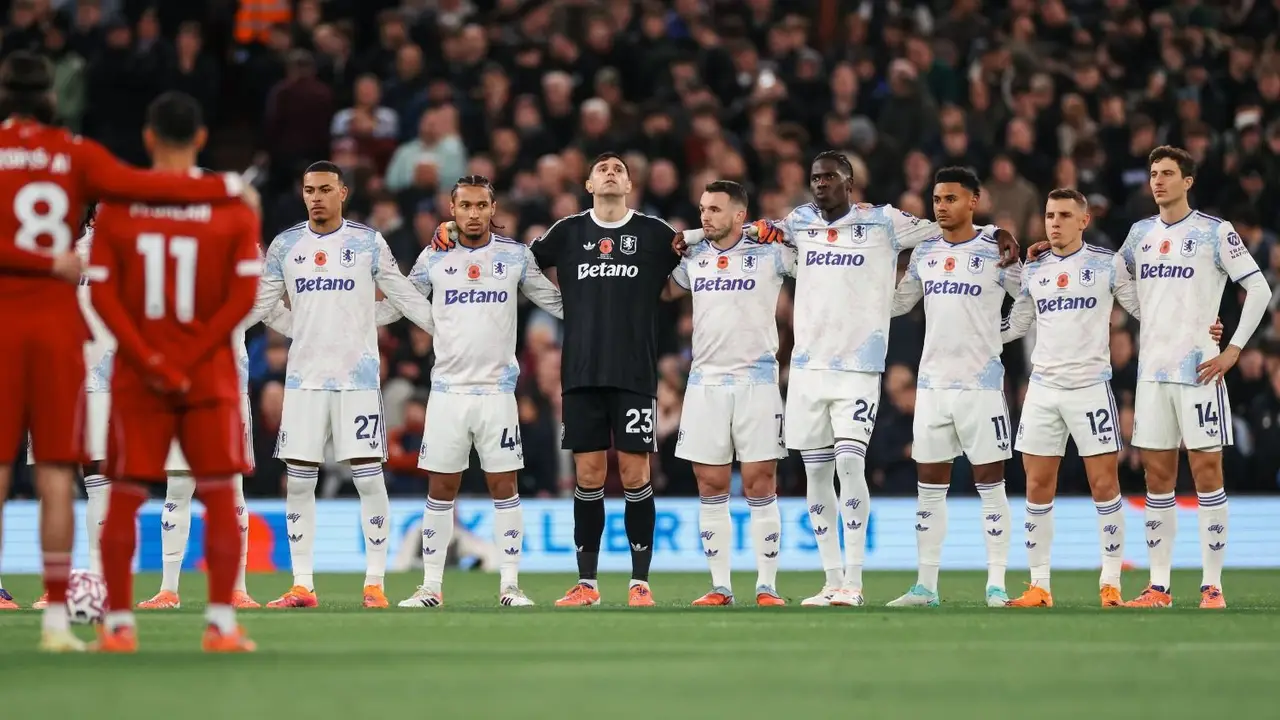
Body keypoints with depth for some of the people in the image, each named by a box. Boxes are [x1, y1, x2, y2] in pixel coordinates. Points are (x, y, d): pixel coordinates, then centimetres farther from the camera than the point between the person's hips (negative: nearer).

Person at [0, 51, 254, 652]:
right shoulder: (75, 155, 2)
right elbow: (140, 186, -11)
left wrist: (50, 260, -3)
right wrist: (228, 187, -5)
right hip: (57, 326, 1)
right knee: (55, 474, 3)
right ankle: (55, 619, 1)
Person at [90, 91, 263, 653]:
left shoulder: (116, 205, -1)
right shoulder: (233, 206, -2)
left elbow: (102, 292, -6)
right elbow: (243, 296, -7)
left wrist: (150, 361, -7)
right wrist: (191, 359, -6)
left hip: (137, 373, 0)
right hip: (210, 371, 0)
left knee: (125, 496, 6)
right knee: (218, 493, 5)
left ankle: (117, 623, 5)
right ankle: (221, 623, -1)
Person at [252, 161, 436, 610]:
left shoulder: (368, 243, 1)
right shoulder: (285, 245, 8)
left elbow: (405, 297, 7)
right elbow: (257, 304, 15)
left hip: (358, 376, -3)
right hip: (304, 378, 3)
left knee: (368, 477, -6)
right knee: (297, 481, 1)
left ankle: (375, 584, -2)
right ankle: (302, 585, 7)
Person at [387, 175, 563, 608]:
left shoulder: (516, 256, 3)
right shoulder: (434, 258, 5)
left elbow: (558, 303, 11)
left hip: (497, 390, -1)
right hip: (448, 390, 1)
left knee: (504, 487, 0)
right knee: (441, 490, 2)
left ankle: (510, 585, 5)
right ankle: (431, 586, 7)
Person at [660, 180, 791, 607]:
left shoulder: (770, 254, -2)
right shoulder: (693, 258, 11)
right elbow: (666, 291, 28)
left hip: (756, 380, -4)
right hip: (706, 381, 4)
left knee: (760, 487, -4)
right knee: (710, 488, 3)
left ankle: (767, 586, 1)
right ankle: (720, 587, 10)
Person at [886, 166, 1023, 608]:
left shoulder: (997, 249, -5)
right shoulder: (924, 252, 10)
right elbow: (896, 303, 20)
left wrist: (1001, 335, -11)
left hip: (981, 381, -5)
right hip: (932, 381, 5)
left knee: (990, 483, -2)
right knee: (929, 485, 6)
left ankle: (996, 585, 1)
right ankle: (925, 585, 10)